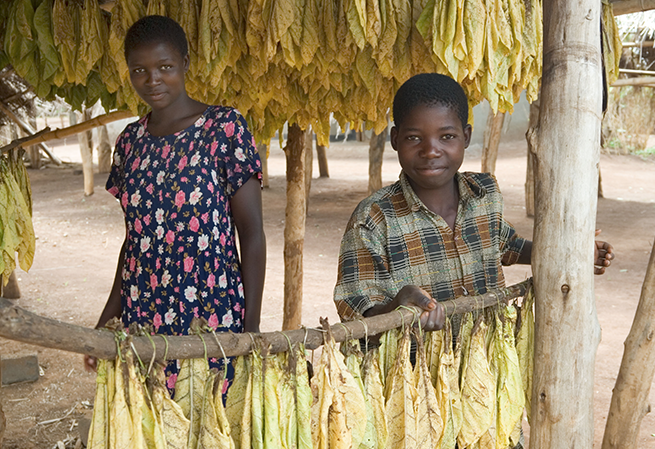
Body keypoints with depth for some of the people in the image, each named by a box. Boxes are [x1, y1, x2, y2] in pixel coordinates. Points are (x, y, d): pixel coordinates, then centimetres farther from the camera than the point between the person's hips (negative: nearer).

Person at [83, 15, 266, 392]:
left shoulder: (225, 127, -7)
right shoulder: (131, 141, 9)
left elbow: (252, 233, -7)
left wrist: (252, 328, -11)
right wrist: (108, 318, 15)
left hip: (210, 314, -4)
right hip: (140, 314, 5)